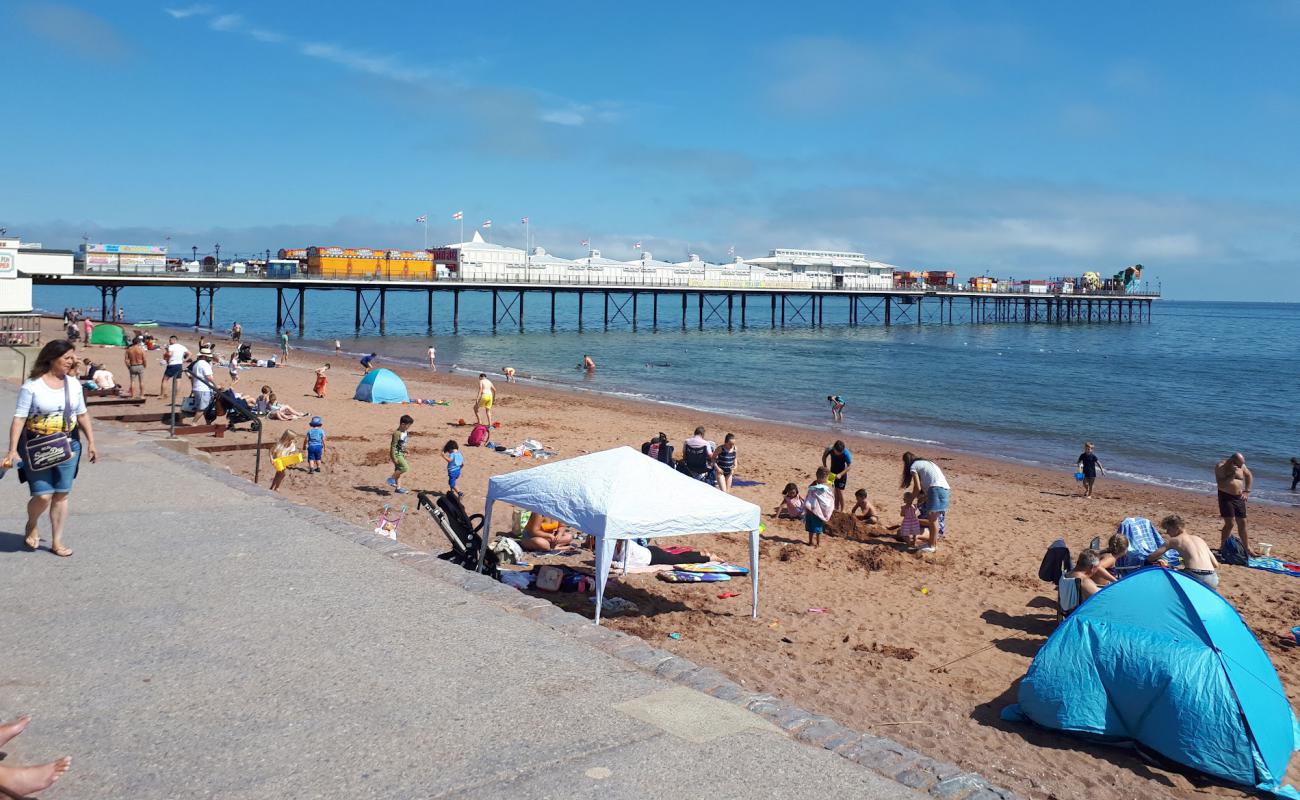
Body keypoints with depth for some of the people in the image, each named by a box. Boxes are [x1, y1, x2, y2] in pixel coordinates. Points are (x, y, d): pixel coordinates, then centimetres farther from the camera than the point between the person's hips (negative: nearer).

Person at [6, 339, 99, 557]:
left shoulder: (73, 384, 4)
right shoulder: (32, 385, -11)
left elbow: (82, 415, 12)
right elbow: (19, 418, -12)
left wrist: (91, 443, 10)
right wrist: (13, 449, -17)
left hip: (68, 446, 4)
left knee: (62, 494, 7)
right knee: (43, 495, -7)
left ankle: (57, 542, 18)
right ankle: (31, 526, 26)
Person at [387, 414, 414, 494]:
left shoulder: (405, 432, 7)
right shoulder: (397, 433, -21)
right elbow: (393, 445, -21)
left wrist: (405, 452, 25)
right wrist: (394, 458, -22)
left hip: (401, 454, 9)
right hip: (397, 454, -9)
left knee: (399, 470, 13)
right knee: (405, 468, -18)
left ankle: (398, 487, 19)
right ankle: (392, 479, -4)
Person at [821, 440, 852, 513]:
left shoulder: (846, 453, -31)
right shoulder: (829, 449, -23)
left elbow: (849, 466, -22)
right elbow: (824, 457, -4)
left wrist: (840, 474, -32)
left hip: (842, 473, -4)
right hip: (833, 472, 4)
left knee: (840, 491, -6)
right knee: (836, 491, 13)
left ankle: (842, 511, 5)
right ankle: (836, 509, 25)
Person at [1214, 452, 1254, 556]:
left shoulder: (1241, 466, 3)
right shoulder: (1220, 467, -14)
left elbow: (1249, 476, 21)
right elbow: (1220, 484, -22)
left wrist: (1246, 491, 13)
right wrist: (1231, 475, -29)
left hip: (1239, 497, 6)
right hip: (1226, 497, -6)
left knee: (1242, 523, 10)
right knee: (1229, 523, -15)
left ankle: (1247, 549, 21)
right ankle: (1222, 548, -6)